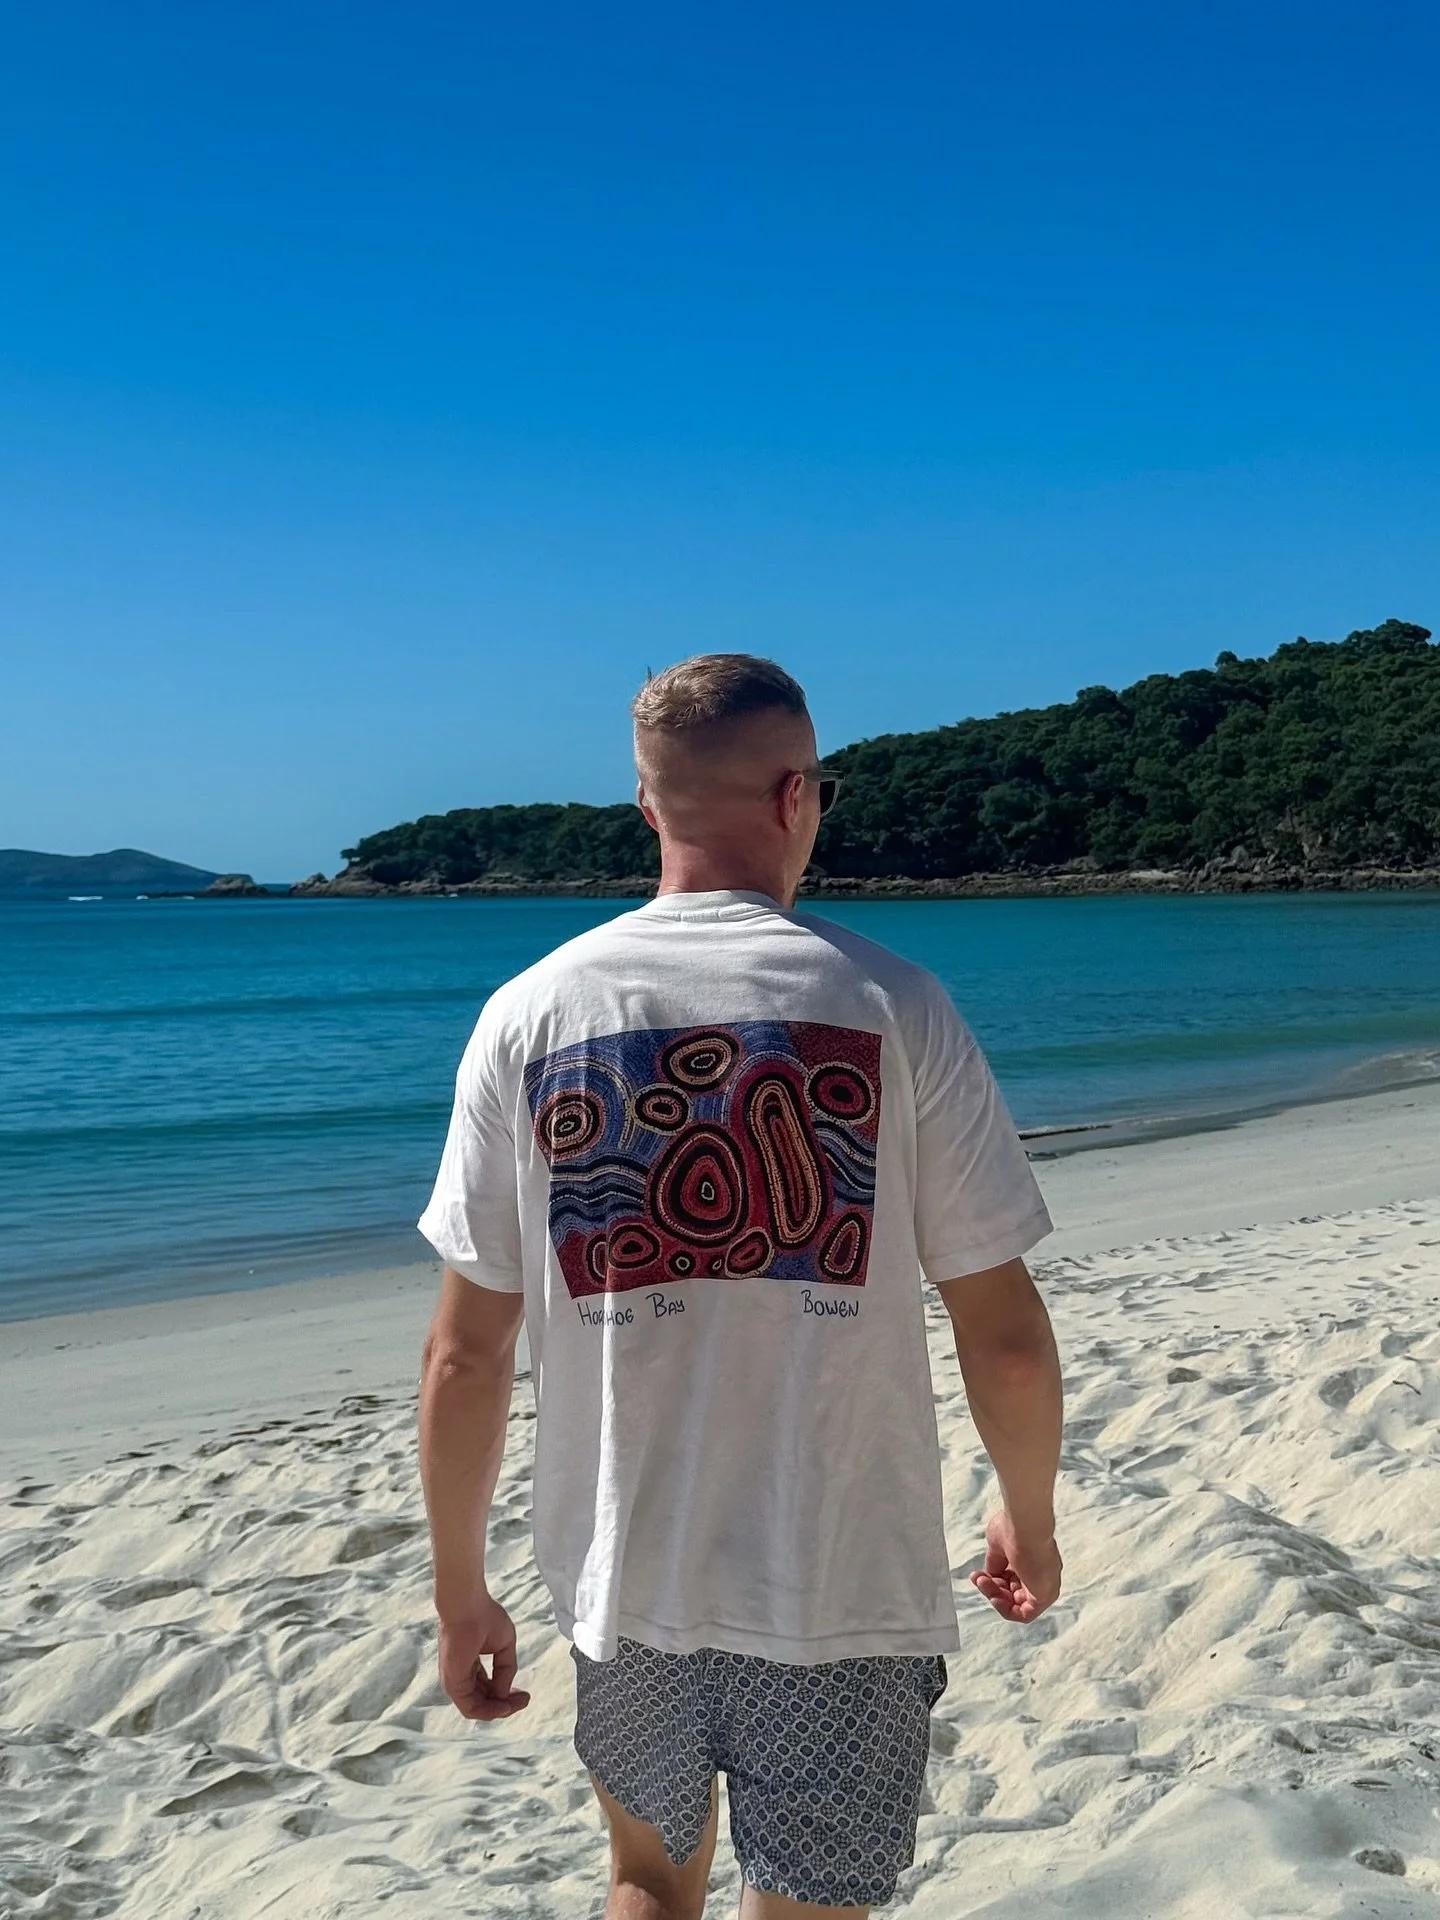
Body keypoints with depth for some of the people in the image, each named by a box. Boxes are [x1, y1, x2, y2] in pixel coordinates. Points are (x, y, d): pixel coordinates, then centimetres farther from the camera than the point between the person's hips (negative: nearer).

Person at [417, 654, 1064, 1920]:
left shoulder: (530, 1012, -6)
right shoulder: (892, 1005, -10)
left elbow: (465, 1355, -4)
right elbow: (1004, 1336, -7)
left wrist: (461, 1589, 9)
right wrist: (1031, 1520, 11)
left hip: (626, 1583, 2)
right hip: (846, 1587, -1)